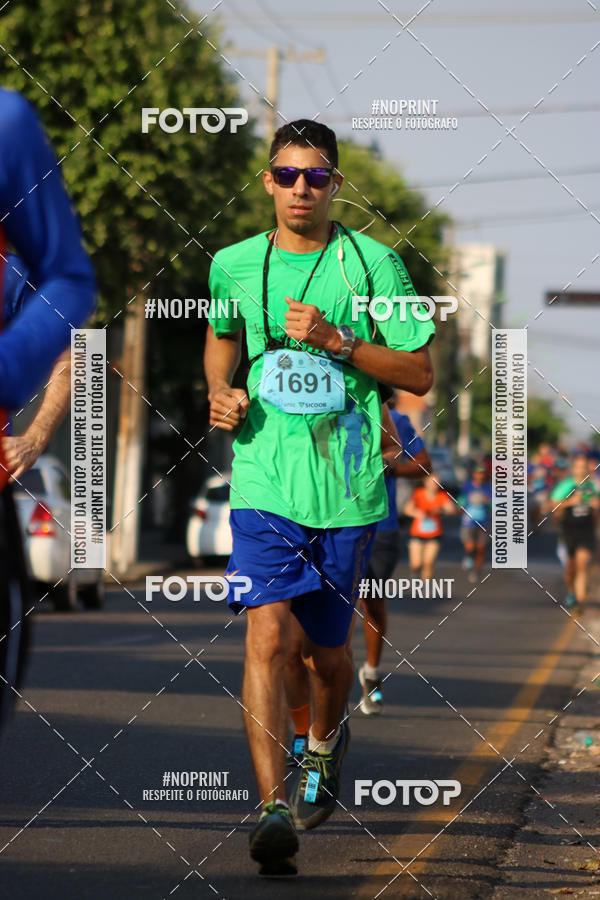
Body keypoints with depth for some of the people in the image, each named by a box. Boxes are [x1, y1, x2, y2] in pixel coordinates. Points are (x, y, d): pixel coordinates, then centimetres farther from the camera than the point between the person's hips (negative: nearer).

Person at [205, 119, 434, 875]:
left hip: (347, 486, 0)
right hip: (264, 481, 0)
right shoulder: (233, 265, 6)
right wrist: (221, 394, 7)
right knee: (266, 636, -17)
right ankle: (274, 807, -21)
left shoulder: (373, 264, -2)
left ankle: (326, 743, 45)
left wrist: (337, 340, -13)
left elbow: (420, 373, -1)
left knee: (326, 650, 12)